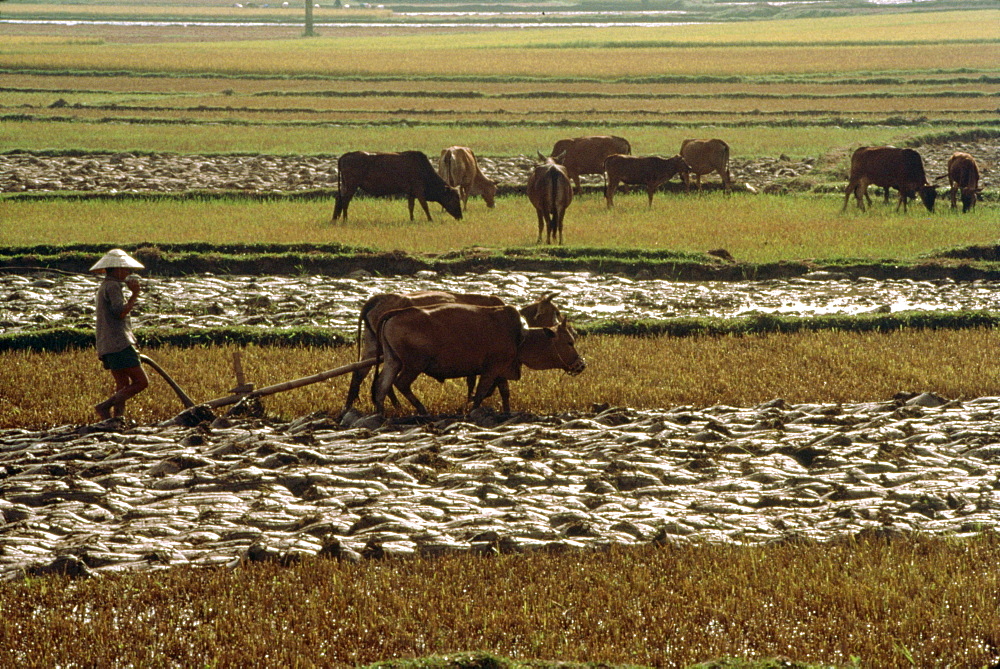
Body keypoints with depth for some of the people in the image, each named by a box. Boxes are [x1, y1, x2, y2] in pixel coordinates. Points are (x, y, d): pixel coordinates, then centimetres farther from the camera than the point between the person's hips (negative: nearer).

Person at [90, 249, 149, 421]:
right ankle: (104, 406, -16)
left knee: (123, 387, 9)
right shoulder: (112, 286, -9)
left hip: (108, 346, 10)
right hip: (119, 343, -10)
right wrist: (135, 294, -14)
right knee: (141, 382, -11)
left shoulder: (104, 287, 23)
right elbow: (120, 312, -21)